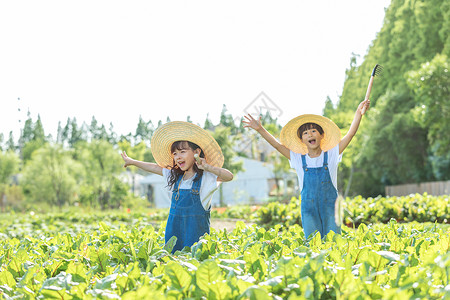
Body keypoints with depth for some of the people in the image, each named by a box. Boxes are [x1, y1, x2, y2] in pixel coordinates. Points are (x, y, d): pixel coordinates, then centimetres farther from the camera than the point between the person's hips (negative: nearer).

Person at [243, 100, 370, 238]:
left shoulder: (331, 155, 5)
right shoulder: (298, 159, 8)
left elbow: (350, 135, 0)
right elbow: (277, 144, 6)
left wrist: (358, 114, -7)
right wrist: (260, 129, 1)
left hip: (330, 206, -1)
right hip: (308, 209, 1)